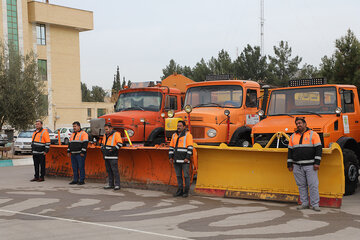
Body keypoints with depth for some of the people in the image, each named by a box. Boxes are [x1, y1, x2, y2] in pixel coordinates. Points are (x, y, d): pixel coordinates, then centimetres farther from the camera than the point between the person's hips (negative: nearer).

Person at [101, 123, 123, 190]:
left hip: (113, 157, -8)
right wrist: (102, 148, 14)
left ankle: (117, 185, -6)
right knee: (109, 171, 10)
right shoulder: (105, 135, 19)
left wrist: (113, 149, -18)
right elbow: (103, 143, 32)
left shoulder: (116, 134, -6)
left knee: (115, 170, -9)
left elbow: (120, 143, -14)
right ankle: (111, 184, 17)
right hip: (106, 156, 8)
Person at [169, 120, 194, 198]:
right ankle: (180, 191, 15)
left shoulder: (188, 135, -4)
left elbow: (190, 147, -11)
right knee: (178, 175, 8)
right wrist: (170, 157, 8)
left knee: (186, 175, -1)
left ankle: (186, 191, 5)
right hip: (176, 159, 6)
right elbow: (171, 147, 17)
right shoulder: (174, 135, 15)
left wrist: (187, 158, -17)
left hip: (184, 159, -6)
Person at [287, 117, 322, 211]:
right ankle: (304, 203, 14)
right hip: (297, 166, 4)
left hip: (310, 165, -4)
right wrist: (289, 164, 11)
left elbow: (318, 148, -5)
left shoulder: (313, 134, 0)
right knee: (301, 185, 6)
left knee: (313, 185, -5)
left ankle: (315, 204, 1)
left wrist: (317, 162, -13)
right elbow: (290, 151, 17)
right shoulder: (293, 136, 14)